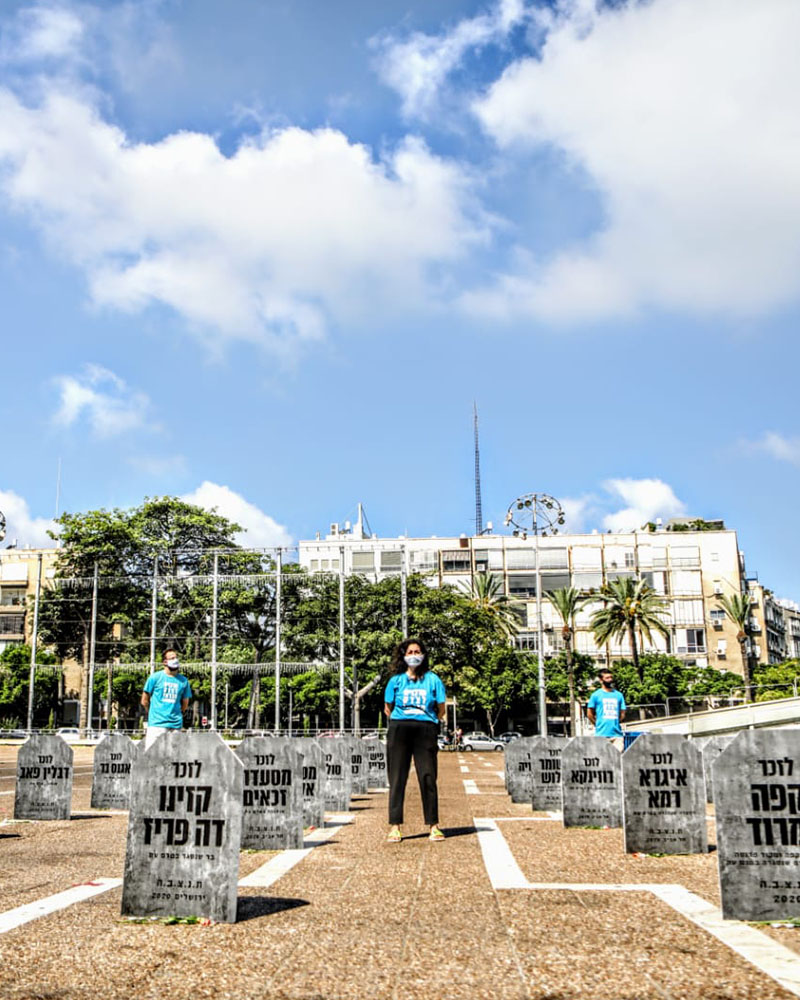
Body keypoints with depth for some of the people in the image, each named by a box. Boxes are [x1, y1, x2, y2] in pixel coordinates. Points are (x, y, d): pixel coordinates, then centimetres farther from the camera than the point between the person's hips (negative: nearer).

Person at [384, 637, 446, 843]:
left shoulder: (432, 679, 6)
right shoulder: (396, 680, 8)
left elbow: (441, 710, 10)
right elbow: (388, 708, 15)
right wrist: (401, 721, 12)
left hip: (425, 731, -1)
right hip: (399, 730, 1)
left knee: (428, 778, -2)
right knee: (397, 778, 0)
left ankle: (434, 826, 5)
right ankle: (395, 826, 3)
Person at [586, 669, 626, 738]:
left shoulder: (618, 695, 11)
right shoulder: (596, 695, 2)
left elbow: (622, 714, 14)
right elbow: (590, 713, 4)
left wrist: (614, 723, 6)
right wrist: (598, 725, 4)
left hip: (617, 734, 3)